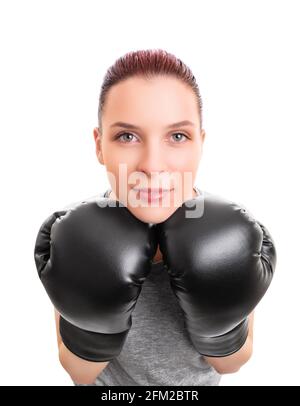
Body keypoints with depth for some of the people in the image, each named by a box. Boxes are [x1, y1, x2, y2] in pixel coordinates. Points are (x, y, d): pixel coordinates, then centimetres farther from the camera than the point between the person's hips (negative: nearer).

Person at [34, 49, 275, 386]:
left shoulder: (230, 235, -25)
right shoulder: (75, 235, -26)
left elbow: (230, 363, -12)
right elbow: (79, 372, -15)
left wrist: (219, 319, -31)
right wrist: (90, 318, -33)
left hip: (196, 384, 1)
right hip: (107, 387, 0)